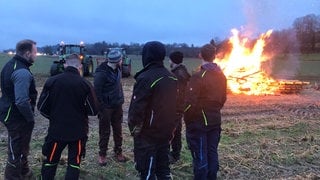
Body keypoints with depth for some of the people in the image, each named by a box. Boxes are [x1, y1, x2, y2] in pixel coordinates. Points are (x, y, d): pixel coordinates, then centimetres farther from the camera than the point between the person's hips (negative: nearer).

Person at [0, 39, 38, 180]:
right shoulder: (22, 72, -25)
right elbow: (22, 102, -31)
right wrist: (31, 117, -16)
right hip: (18, 117, -11)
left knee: (21, 147, 26)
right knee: (17, 151, 4)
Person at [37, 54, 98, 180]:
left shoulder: (52, 81, -7)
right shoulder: (85, 84, -11)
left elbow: (41, 107, -2)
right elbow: (93, 111, -7)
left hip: (56, 129, 1)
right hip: (78, 131, -1)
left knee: (50, 161, 18)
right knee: (74, 163, 11)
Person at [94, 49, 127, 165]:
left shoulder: (117, 70, 5)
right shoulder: (101, 73, -18)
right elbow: (97, 92, -17)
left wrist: (121, 100, 10)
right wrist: (101, 108, -16)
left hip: (117, 106, 7)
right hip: (106, 107, -7)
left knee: (118, 130, 14)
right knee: (105, 132, 6)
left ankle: (118, 152, 28)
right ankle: (102, 154, 21)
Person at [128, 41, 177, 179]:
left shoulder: (145, 78, -18)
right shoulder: (172, 78, 7)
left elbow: (137, 108, -20)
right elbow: (176, 105, 12)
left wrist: (134, 129, -7)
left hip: (147, 135, -7)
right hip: (166, 133, 8)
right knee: (163, 168, 19)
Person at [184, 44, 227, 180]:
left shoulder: (198, 76, -18)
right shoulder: (221, 76, 5)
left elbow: (190, 102, -19)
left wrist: (187, 119, -6)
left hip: (198, 122, -7)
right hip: (215, 121, 7)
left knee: (200, 156, 2)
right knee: (212, 153, 16)